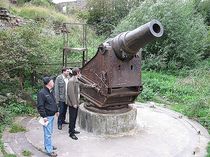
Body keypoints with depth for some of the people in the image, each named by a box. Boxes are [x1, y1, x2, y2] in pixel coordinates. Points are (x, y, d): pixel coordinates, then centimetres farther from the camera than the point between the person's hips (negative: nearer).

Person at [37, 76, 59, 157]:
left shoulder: (51, 91, 11)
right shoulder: (42, 93, -19)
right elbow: (40, 106, -21)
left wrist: (56, 110, 22)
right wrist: (44, 116, -22)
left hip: (52, 115, 9)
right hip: (47, 116, -9)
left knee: (49, 132, 20)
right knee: (48, 134, -2)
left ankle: (48, 145, 34)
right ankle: (49, 150, 5)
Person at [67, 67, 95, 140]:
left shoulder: (76, 80, 9)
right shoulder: (71, 81, -20)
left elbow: (82, 84, 29)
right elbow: (71, 93, -23)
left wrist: (90, 86, 40)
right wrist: (74, 103, -22)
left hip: (76, 103, 9)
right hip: (72, 103, -9)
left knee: (74, 117, 18)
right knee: (72, 118, 0)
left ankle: (72, 129, 33)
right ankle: (71, 133, 10)